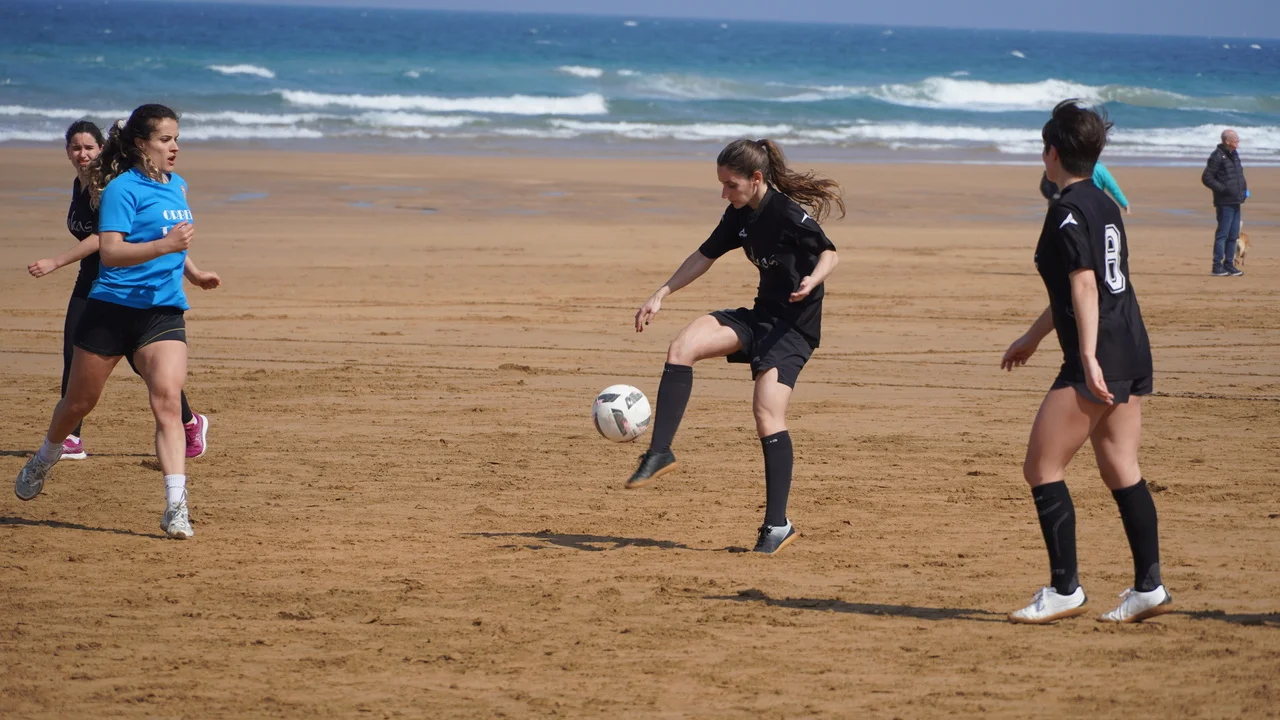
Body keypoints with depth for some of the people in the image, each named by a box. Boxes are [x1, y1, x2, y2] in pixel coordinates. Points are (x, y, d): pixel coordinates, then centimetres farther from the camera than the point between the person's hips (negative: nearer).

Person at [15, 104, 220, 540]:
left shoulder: (176, 187, 12)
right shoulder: (123, 189, -11)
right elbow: (109, 251, -22)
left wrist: (192, 272, 17)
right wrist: (163, 245, -33)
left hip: (164, 312, 4)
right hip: (111, 309, -4)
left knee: (168, 401, -16)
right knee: (80, 401, 12)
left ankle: (176, 507, -21)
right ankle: (43, 462, 42)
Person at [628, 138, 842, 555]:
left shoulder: (789, 213, -17)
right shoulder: (740, 215, 7)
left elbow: (828, 254, -15)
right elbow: (705, 256, 16)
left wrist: (812, 280, -36)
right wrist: (661, 295, 10)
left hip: (795, 324, -8)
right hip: (760, 316, 8)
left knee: (767, 412, -19)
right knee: (682, 348, -14)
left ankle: (778, 526, -15)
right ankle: (659, 454, -12)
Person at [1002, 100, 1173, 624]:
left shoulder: (1068, 211, -10)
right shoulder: (1103, 205, 18)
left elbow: (1084, 286, -19)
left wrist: (1088, 357, -23)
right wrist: (1033, 337, 36)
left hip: (1099, 357, -9)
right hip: (1133, 353, 9)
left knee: (1041, 467, -3)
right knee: (1120, 469, 12)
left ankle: (1064, 590, -4)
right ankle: (1149, 587, 10)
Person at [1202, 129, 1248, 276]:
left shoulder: (1234, 155, 15)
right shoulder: (1217, 157, -12)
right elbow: (1206, 178, -14)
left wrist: (1244, 187, 11)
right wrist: (1222, 189, -18)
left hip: (1235, 201, 9)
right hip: (1224, 202, -9)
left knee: (1233, 234, 11)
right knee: (1223, 234, -6)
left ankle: (1229, 264, 17)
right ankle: (1217, 266, -2)